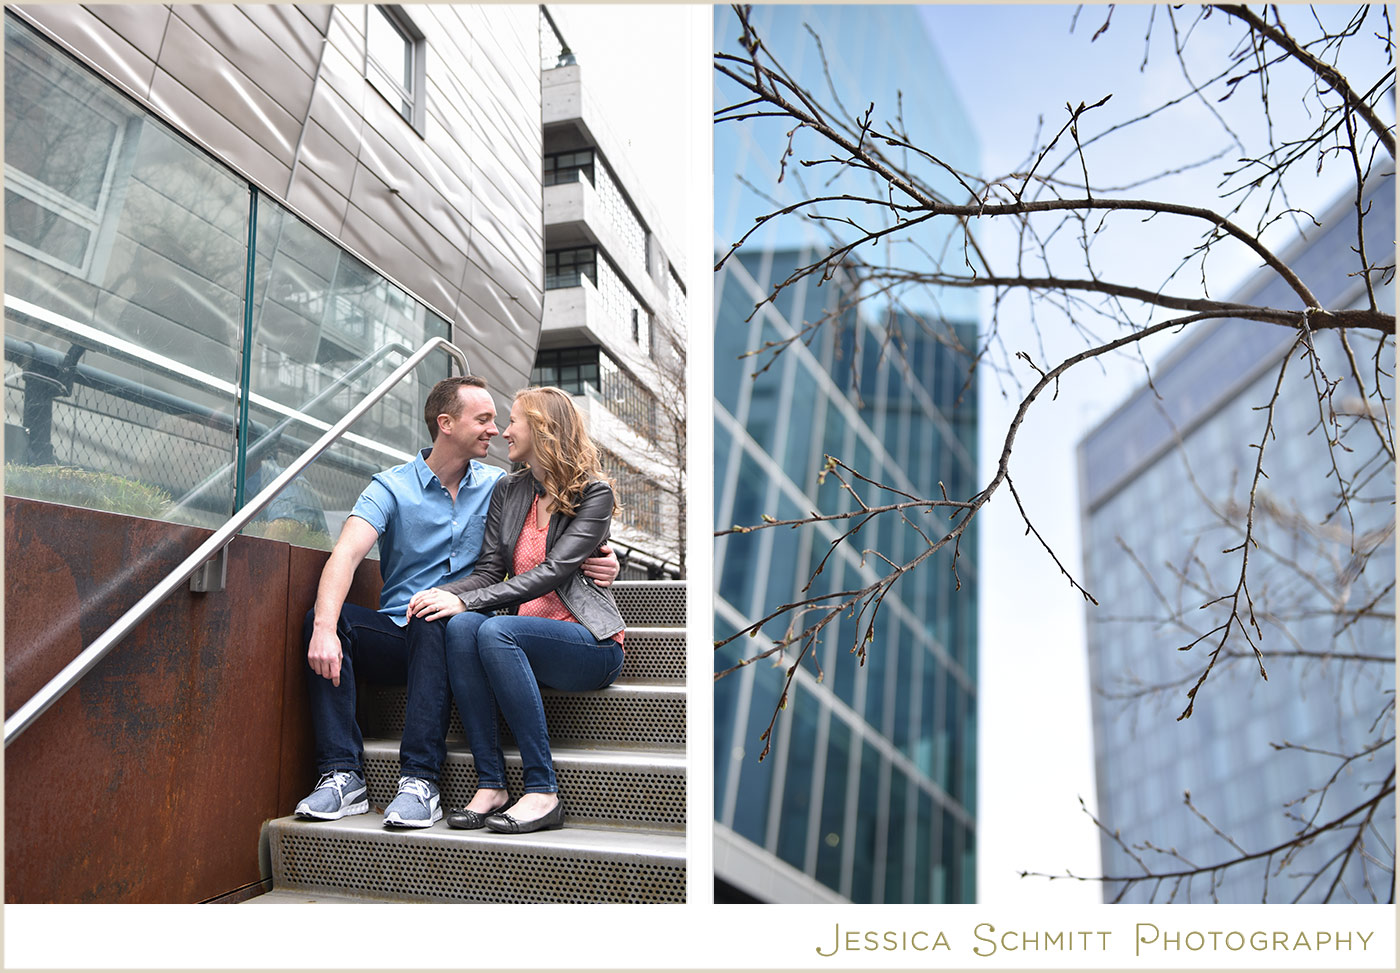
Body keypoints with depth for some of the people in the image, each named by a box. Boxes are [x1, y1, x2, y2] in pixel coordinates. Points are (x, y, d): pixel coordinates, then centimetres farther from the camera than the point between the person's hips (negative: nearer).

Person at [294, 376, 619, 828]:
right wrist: (325, 628, -32)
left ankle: (420, 781, -34)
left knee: (433, 622, -34)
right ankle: (343, 777, -24)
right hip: (397, 635, 1)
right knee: (321, 618, -25)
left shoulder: (499, 486, 9)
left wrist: (598, 560, -16)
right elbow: (345, 555, -14)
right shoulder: (392, 487, 2)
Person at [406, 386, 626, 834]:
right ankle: (490, 784, -23)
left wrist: (466, 600, -22)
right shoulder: (507, 491, 15)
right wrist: (442, 594, -13)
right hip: (528, 637, 5)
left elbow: (551, 572, -16)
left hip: (592, 645, -5)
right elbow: (489, 571, 8)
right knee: (461, 626, -25)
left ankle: (543, 792, -25)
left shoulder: (594, 493, -5)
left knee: (494, 630, -32)